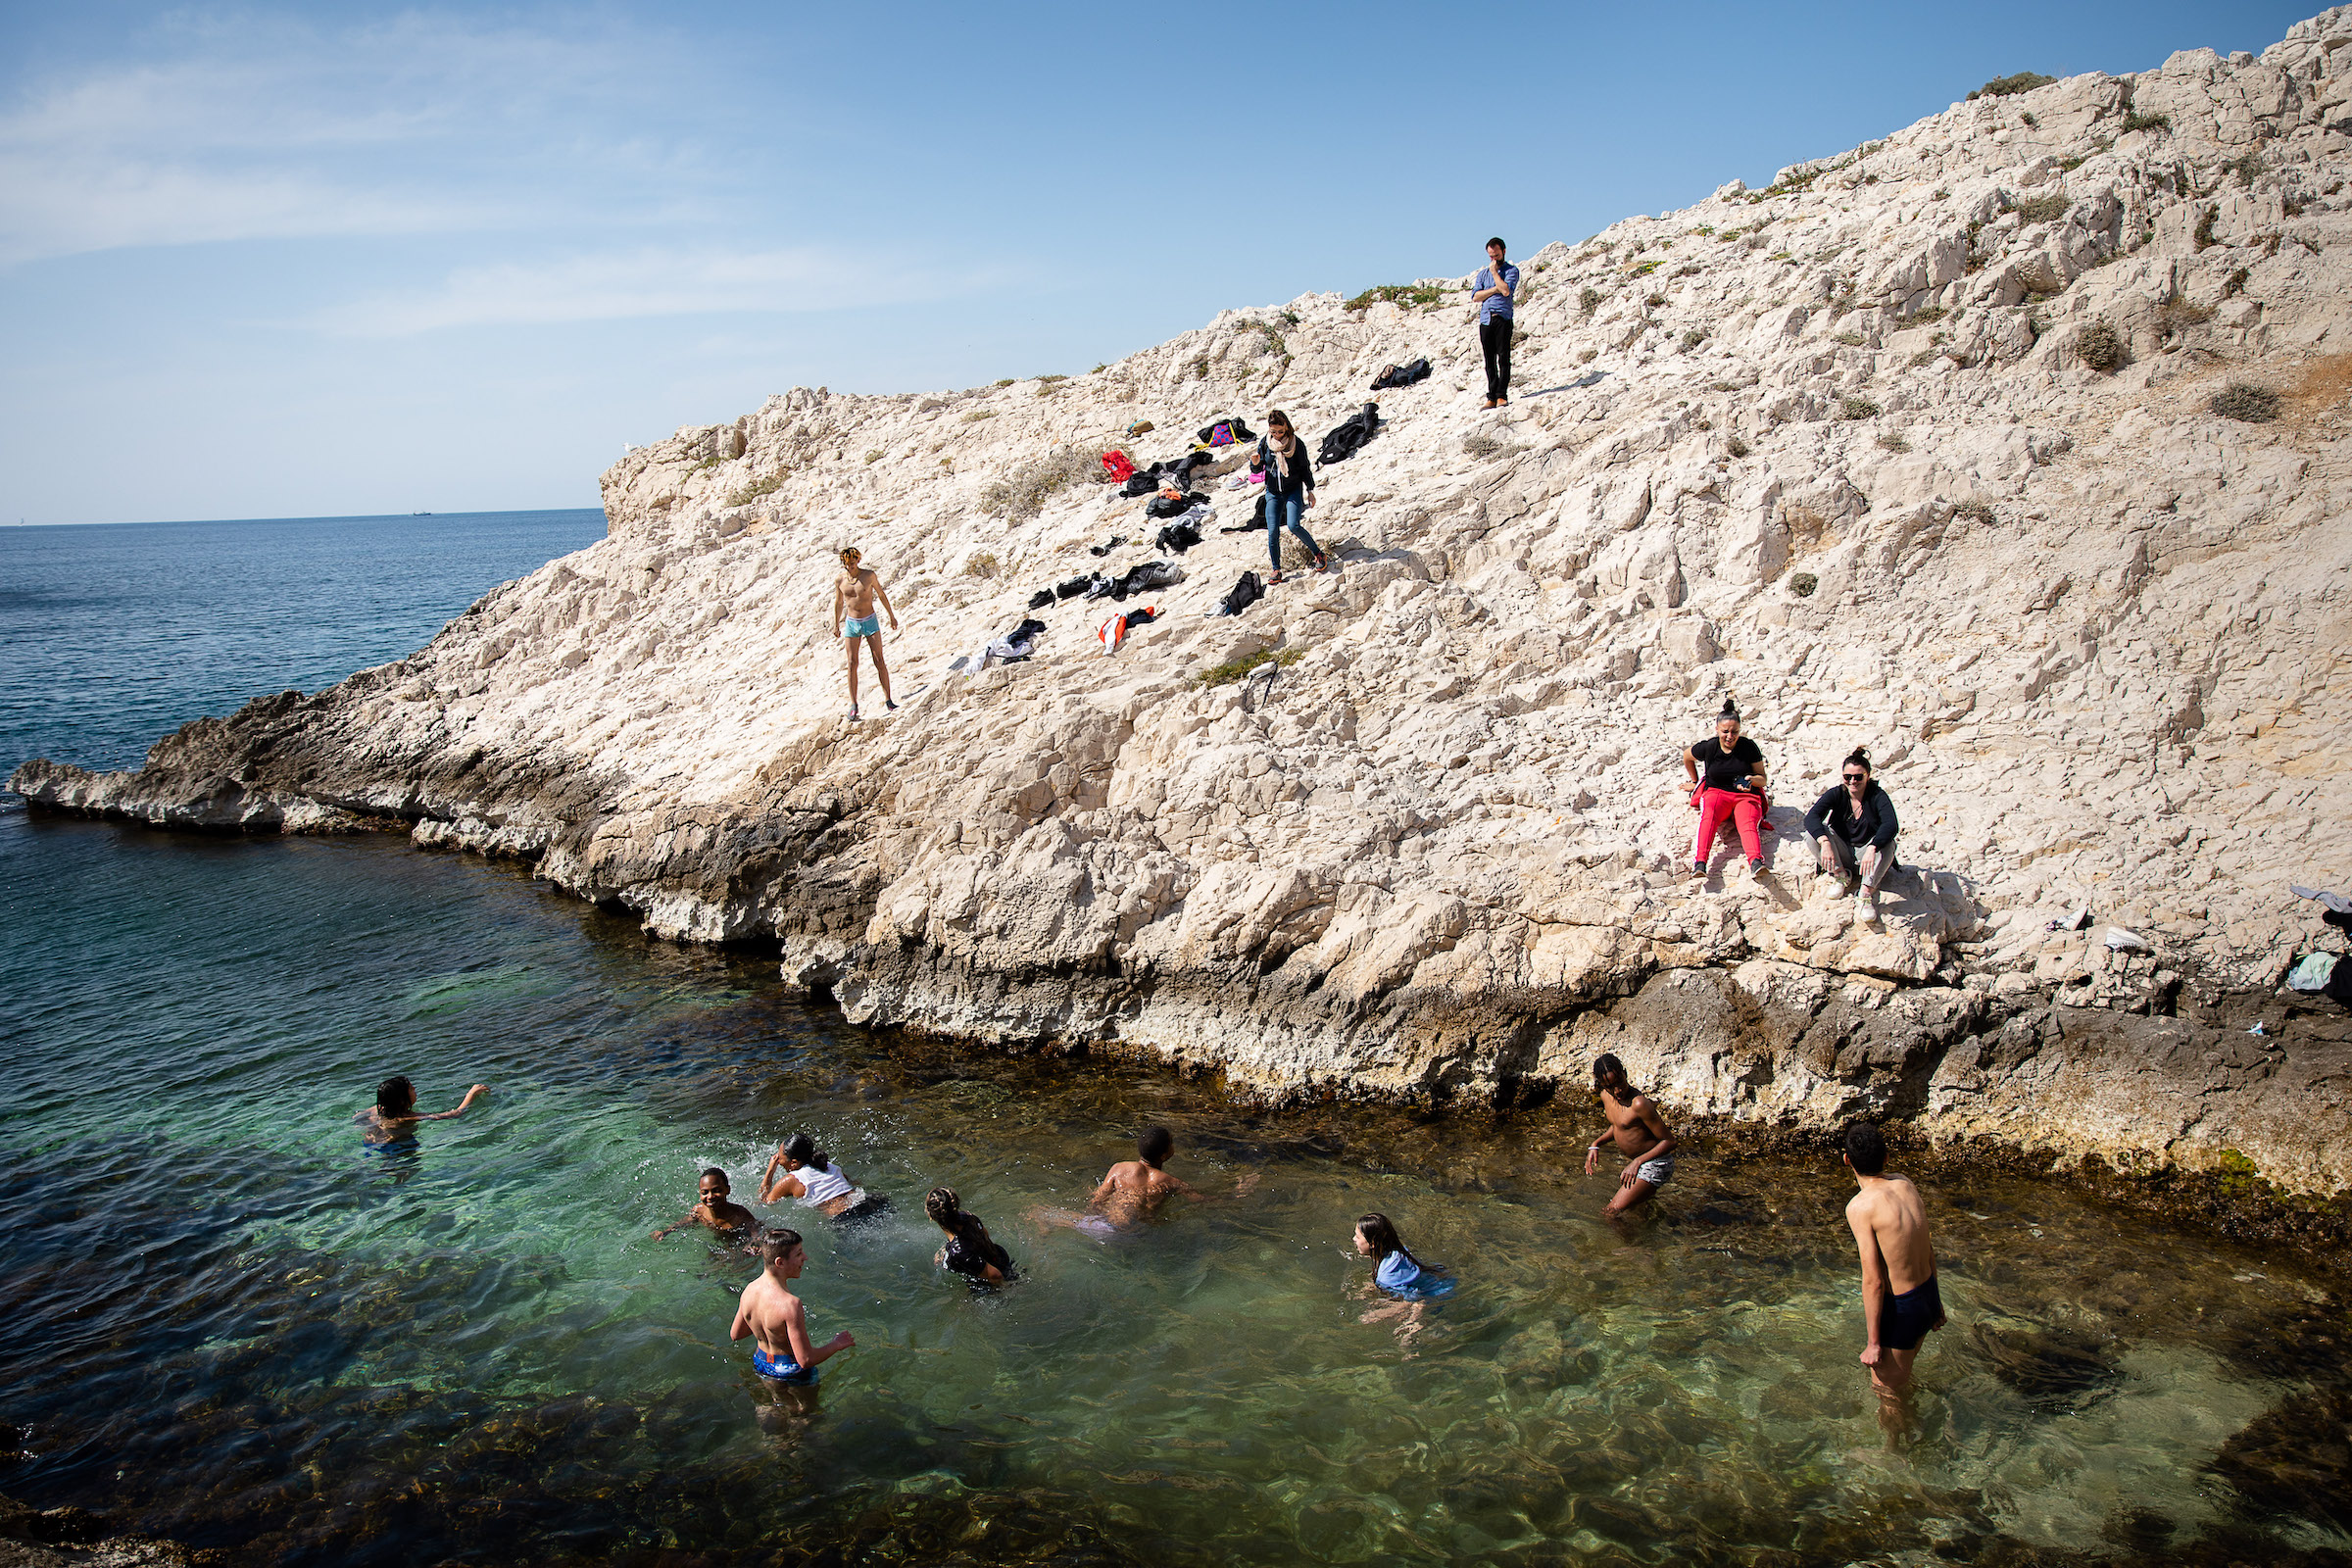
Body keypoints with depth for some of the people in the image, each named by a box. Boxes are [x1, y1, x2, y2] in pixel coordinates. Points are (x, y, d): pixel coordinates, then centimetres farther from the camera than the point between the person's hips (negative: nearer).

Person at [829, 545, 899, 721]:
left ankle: (887, 700, 1)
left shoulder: (869, 575, -7)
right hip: (851, 623, 1)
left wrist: (892, 616, 12)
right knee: (852, 664, -3)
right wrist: (836, 624, 21)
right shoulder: (839, 580, -2)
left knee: (879, 661, -4)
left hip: (870, 621, -1)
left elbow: (881, 595, 6)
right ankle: (853, 704, 1)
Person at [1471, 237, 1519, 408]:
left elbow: (1506, 290, -13)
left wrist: (1494, 272, -4)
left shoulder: (1512, 270, 6)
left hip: (1503, 318, -4)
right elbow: (1475, 296, 6)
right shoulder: (1483, 273, 19)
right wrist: (1494, 290, -5)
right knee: (1489, 360, 2)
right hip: (1485, 320, 4)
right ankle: (1491, 397, 3)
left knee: (1503, 358, -9)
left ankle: (1501, 395, -8)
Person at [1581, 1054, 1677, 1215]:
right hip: (1636, 1162, 9)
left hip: (1654, 1164, -9)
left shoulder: (1639, 1104, -27)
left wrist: (1638, 1161, -29)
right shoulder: (1606, 1096, 0)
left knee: (1613, 1212, -16)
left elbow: (1669, 1141, -22)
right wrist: (1596, 1144, 4)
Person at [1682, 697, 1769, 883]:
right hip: (1715, 792, 0)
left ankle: (1755, 862, -62)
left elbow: (1762, 778, 4)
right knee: (1709, 816, -35)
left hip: (1747, 795, 0)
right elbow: (1687, 757, 21)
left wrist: (1752, 781, -19)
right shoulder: (1709, 747, -1)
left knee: (1749, 822, -34)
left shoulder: (1749, 747, -2)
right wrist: (1696, 782, 27)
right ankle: (1699, 862, -58)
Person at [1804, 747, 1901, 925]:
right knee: (1813, 832, -22)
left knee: (1887, 843, -32)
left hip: (1867, 858, -1)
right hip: (1841, 856, 2)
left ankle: (1865, 895, -35)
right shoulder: (1836, 794, -5)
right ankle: (1841, 874, -9)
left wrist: (1871, 848, -48)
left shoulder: (1877, 796, -11)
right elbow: (1811, 817, -22)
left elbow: (1890, 825, -30)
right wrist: (1825, 842, -41)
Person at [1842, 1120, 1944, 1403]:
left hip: (1899, 1310, -8)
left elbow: (1873, 1281, -21)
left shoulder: (1860, 1206, -22)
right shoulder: (1906, 1185, -2)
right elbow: (1927, 1249, 8)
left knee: (1887, 1393, 13)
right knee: (1903, 1373, 32)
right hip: (1928, 1296, 8)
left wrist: (1873, 1343, -13)